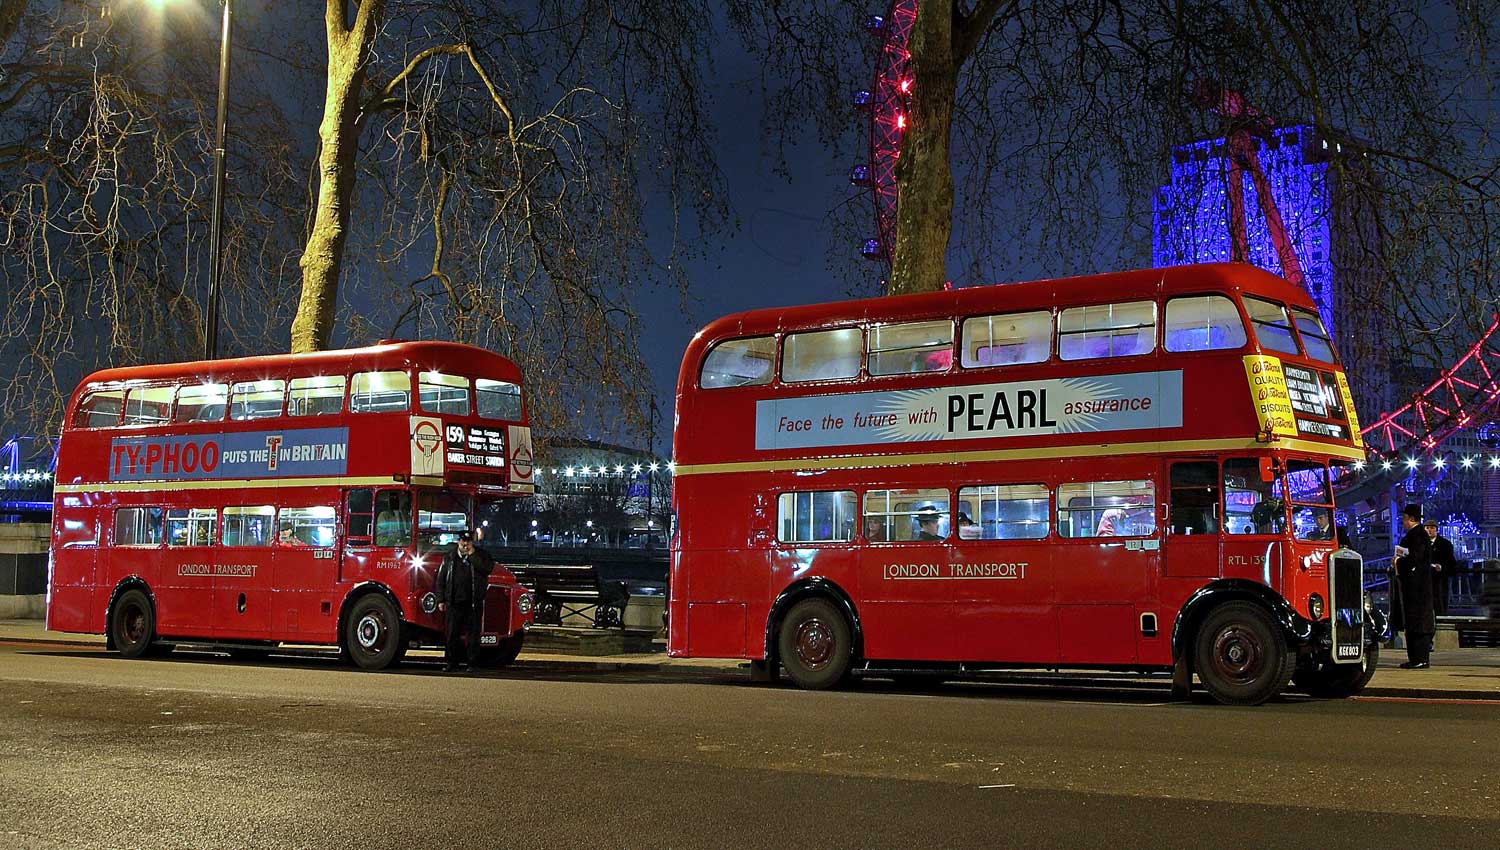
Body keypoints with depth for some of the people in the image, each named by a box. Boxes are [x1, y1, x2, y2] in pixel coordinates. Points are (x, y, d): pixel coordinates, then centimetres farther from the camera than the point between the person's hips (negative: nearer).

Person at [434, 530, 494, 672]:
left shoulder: (480, 556, 7)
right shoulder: (449, 558, 11)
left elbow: (488, 568, -13)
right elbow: (441, 579, 11)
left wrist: (472, 555, -11)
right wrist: (441, 600, 5)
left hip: (474, 603, -1)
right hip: (454, 603, 1)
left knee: (473, 634, 2)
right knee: (451, 634, 1)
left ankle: (471, 663, 8)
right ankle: (450, 663, 9)